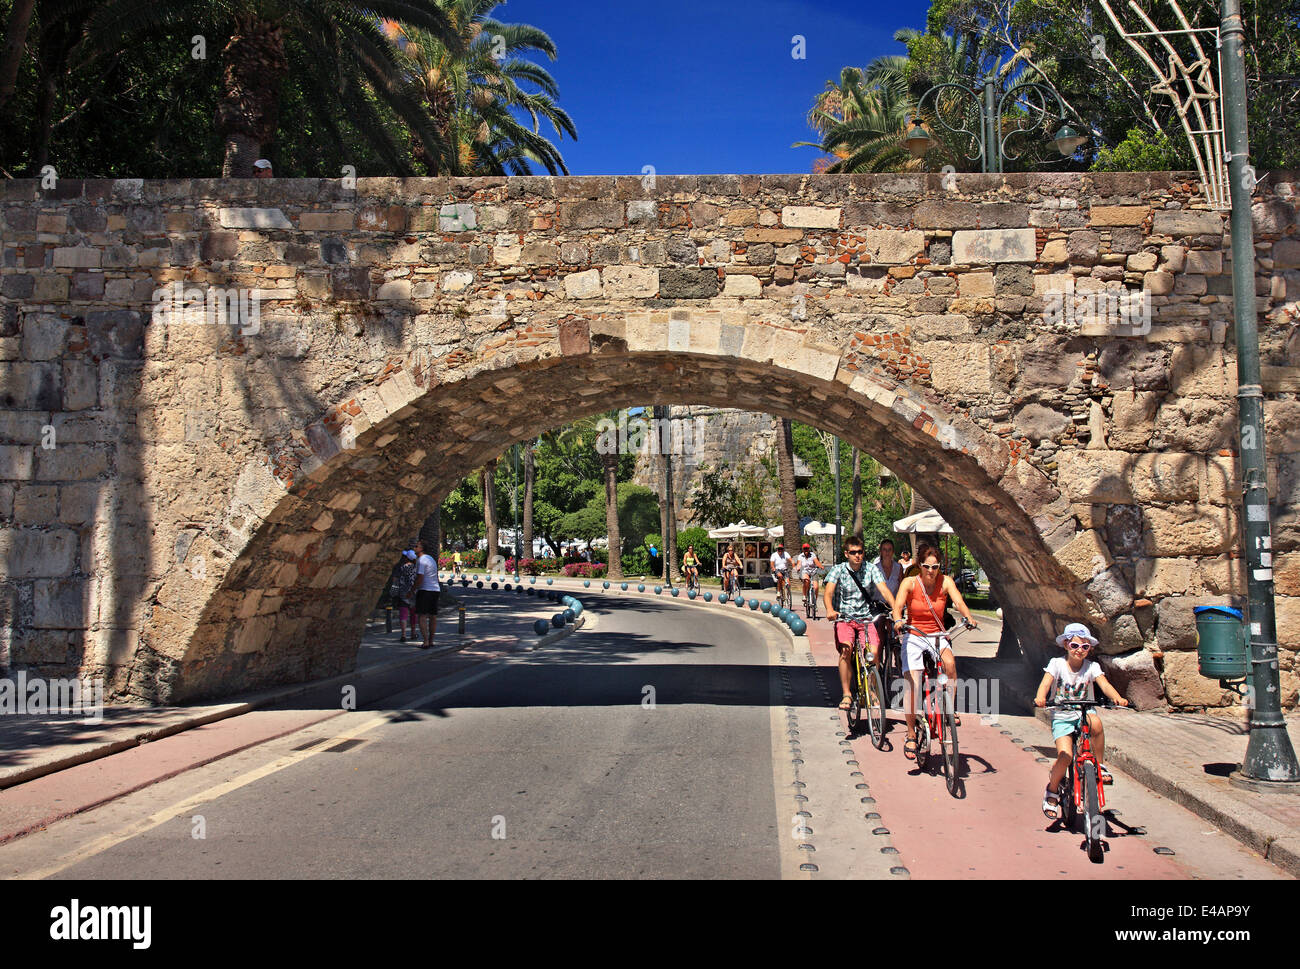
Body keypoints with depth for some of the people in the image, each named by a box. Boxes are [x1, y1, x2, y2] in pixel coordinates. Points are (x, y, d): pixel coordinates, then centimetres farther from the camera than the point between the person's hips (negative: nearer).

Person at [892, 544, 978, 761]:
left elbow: (959, 601, -19)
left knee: (950, 662, -32)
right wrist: (898, 621, -44)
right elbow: (898, 605, -22)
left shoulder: (945, 581, -5)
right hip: (914, 636, -1)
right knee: (912, 683, -13)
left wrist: (969, 618, -40)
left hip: (937, 635, 1)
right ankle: (911, 736, 2)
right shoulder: (910, 582, -9)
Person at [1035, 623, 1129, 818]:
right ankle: (1051, 791, 6)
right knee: (1065, 756, -21)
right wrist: (1040, 697, -42)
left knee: (1095, 722, -36)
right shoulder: (1057, 663, -5)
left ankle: (1099, 765, -14)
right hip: (1062, 717, -1)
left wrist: (1118, 698, -38)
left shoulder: (1092, 667, -1)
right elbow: (1046, 682, -19)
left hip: (1084, 713, 1)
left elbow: (1105, 685, -16)